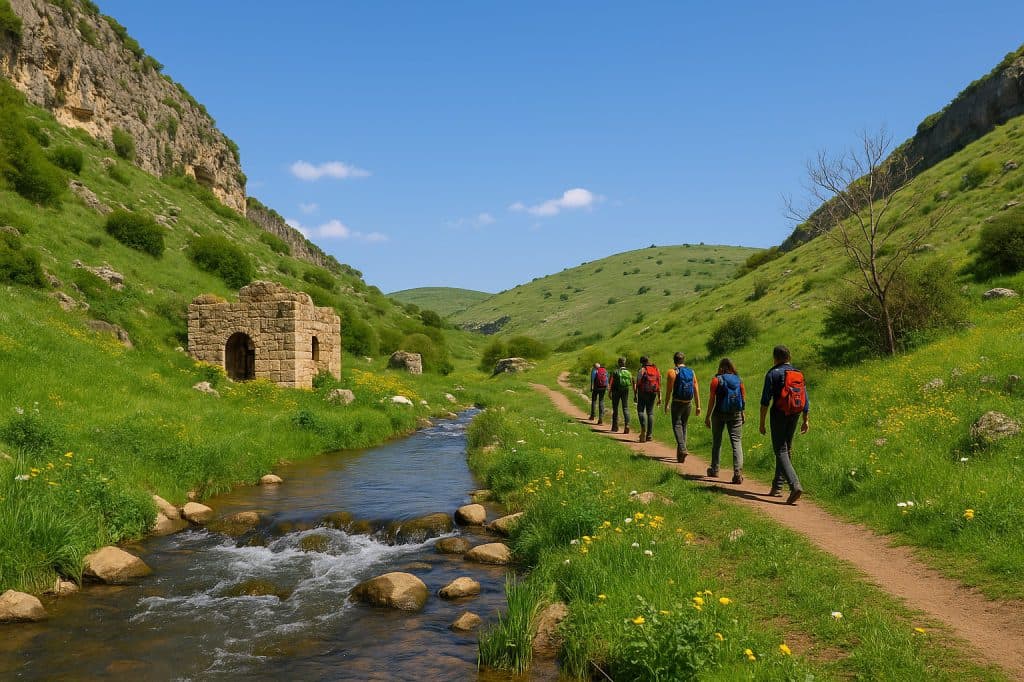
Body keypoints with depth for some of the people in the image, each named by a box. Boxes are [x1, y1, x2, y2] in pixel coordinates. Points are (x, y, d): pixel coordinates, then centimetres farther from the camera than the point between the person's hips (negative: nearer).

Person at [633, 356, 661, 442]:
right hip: (653, 393, 5)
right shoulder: (657, 370, 9)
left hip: (643, 393, -5)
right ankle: (650, 435, 9)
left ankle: (643, 428, -21)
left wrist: (635, 395, -5)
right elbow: (659, 384, 9)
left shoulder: (642, 370, -6)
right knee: (650, 412, 9)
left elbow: (637, 383, -9)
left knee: (641, 410, 3)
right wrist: (659, 397, 12)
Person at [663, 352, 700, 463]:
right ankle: (681, 450, 21)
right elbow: (696, 390, 6)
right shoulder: (691, 372, 8)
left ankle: (682, 449, -24)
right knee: (684, 426, 16)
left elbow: (669, 390, -9)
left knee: (677, 425, -4)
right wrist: (698, 406, 9)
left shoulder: (672, 372, -7)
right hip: (688, 403, 5)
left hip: (677, 403, -5)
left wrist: (666, 405, -2)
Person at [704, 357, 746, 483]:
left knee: (717, 441, 14)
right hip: (736, 414, 2)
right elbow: (744, 398, 6)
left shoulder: (717, 380, -6)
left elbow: (712, 399, -8)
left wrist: (708, 416, -2)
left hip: (719, 414, -2)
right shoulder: (739, 380, 4)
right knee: (737, 442, -1)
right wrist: (742, 413, 18)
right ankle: (738, 472, -14)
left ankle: (714, 470, 25)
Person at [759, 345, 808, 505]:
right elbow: (805, 399, 11)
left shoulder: (773, 373, -6)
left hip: (779, 414, -6)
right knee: (787, 449, 16)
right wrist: (806, 420, 17)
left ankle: (795, 485, -24)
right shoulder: (799, 374, 12)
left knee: (781, 451, -7)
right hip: (794, 415, 6)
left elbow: (765, 400, -11)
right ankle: (777, 486, 22)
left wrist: (762, 422, -7)